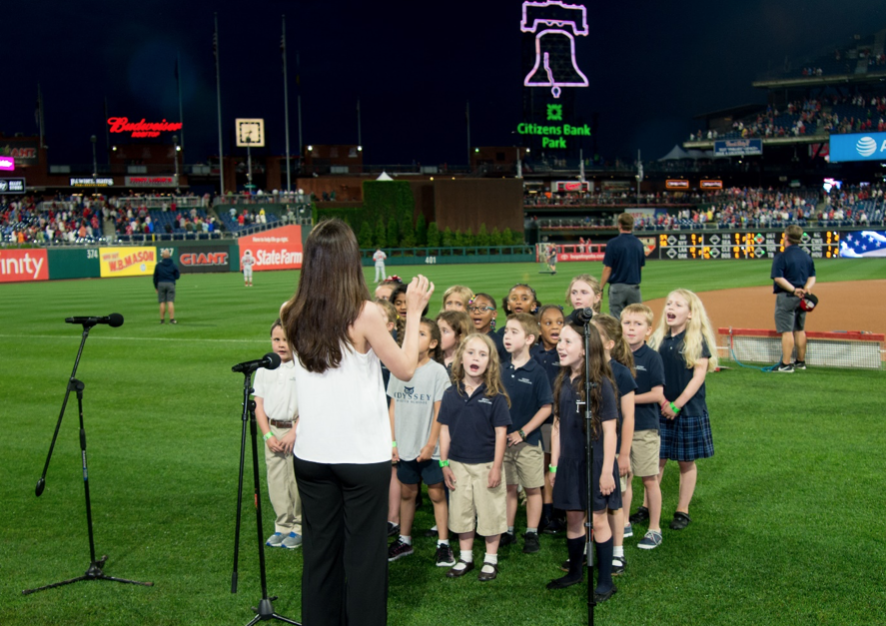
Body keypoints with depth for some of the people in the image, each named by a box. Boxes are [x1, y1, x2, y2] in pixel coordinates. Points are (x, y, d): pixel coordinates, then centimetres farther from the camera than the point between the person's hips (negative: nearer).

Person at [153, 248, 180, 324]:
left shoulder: (158, 265, 2)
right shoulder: (173, 265, 1)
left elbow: (155, 277, 5)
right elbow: (177, 276, 3)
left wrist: (156, 287, 15)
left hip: (161, 284, 1)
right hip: (170, 284, -1)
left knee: (162, 303, 4)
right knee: (170, 302, -5)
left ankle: (162, 319, 6)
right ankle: (172, 319, -11)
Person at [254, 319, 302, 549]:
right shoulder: (264, 369, 7)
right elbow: (259, 404, 8)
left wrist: (294, 432, -15)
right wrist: (268, 435, -2)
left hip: (298, 430, -5)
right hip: (273, 430, 5)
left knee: (297, 480, -1)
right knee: (276, 481, 9)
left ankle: (299, 528, 13)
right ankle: (283, 526, 22)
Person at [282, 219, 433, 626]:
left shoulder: (293, 316, -3)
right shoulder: (365, 314, -16)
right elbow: (405, 368, -6)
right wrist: (413, 312, 2)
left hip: (312, 454, 4)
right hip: (363, 454, -4)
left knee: (319, 552, 14)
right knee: (364, 556, 7)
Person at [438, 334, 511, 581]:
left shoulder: (495, 396, -9)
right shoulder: (451, 394, 0)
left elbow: (500, 433, -8)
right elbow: (445, 429, 5)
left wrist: (496, 467, -10)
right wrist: (444, 463, 3)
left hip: (486, 465, -3)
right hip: (459, 464, 3)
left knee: (490, 512, 6)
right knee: (462, 512, 14)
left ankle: (491, 560, 22)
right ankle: (465, 558, 29)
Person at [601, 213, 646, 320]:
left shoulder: (613, 243, -10)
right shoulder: (639, 243, 4)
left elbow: (608, 269, -11)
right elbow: (641, 267, 11)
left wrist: (600, 288, -5)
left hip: (617, 287, -4)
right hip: (635, 287, 4)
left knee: (616, 320, -1)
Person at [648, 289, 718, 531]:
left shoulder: (698, 340, -7)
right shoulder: (658, 338, 5)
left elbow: (698, 376, -10)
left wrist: (677, 405, -13)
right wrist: (662, 401, -9)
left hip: (689, 409, -3)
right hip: (660, 410, 3)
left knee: (686, 461, 7)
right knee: (657, 458, 5)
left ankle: (682, 511, 17)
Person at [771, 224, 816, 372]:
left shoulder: (781, 257, -12)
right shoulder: (807, 256, 10)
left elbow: (778, 278, -20)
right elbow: (812, 276, 7)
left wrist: (793, 290, -21)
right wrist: (806, 288, -9)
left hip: (786, 297, -7)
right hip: (802, 299, 7)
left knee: (787, 331, -6)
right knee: (800, 330, 16)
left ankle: (786, 364, -7)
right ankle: (801, 362, 23)